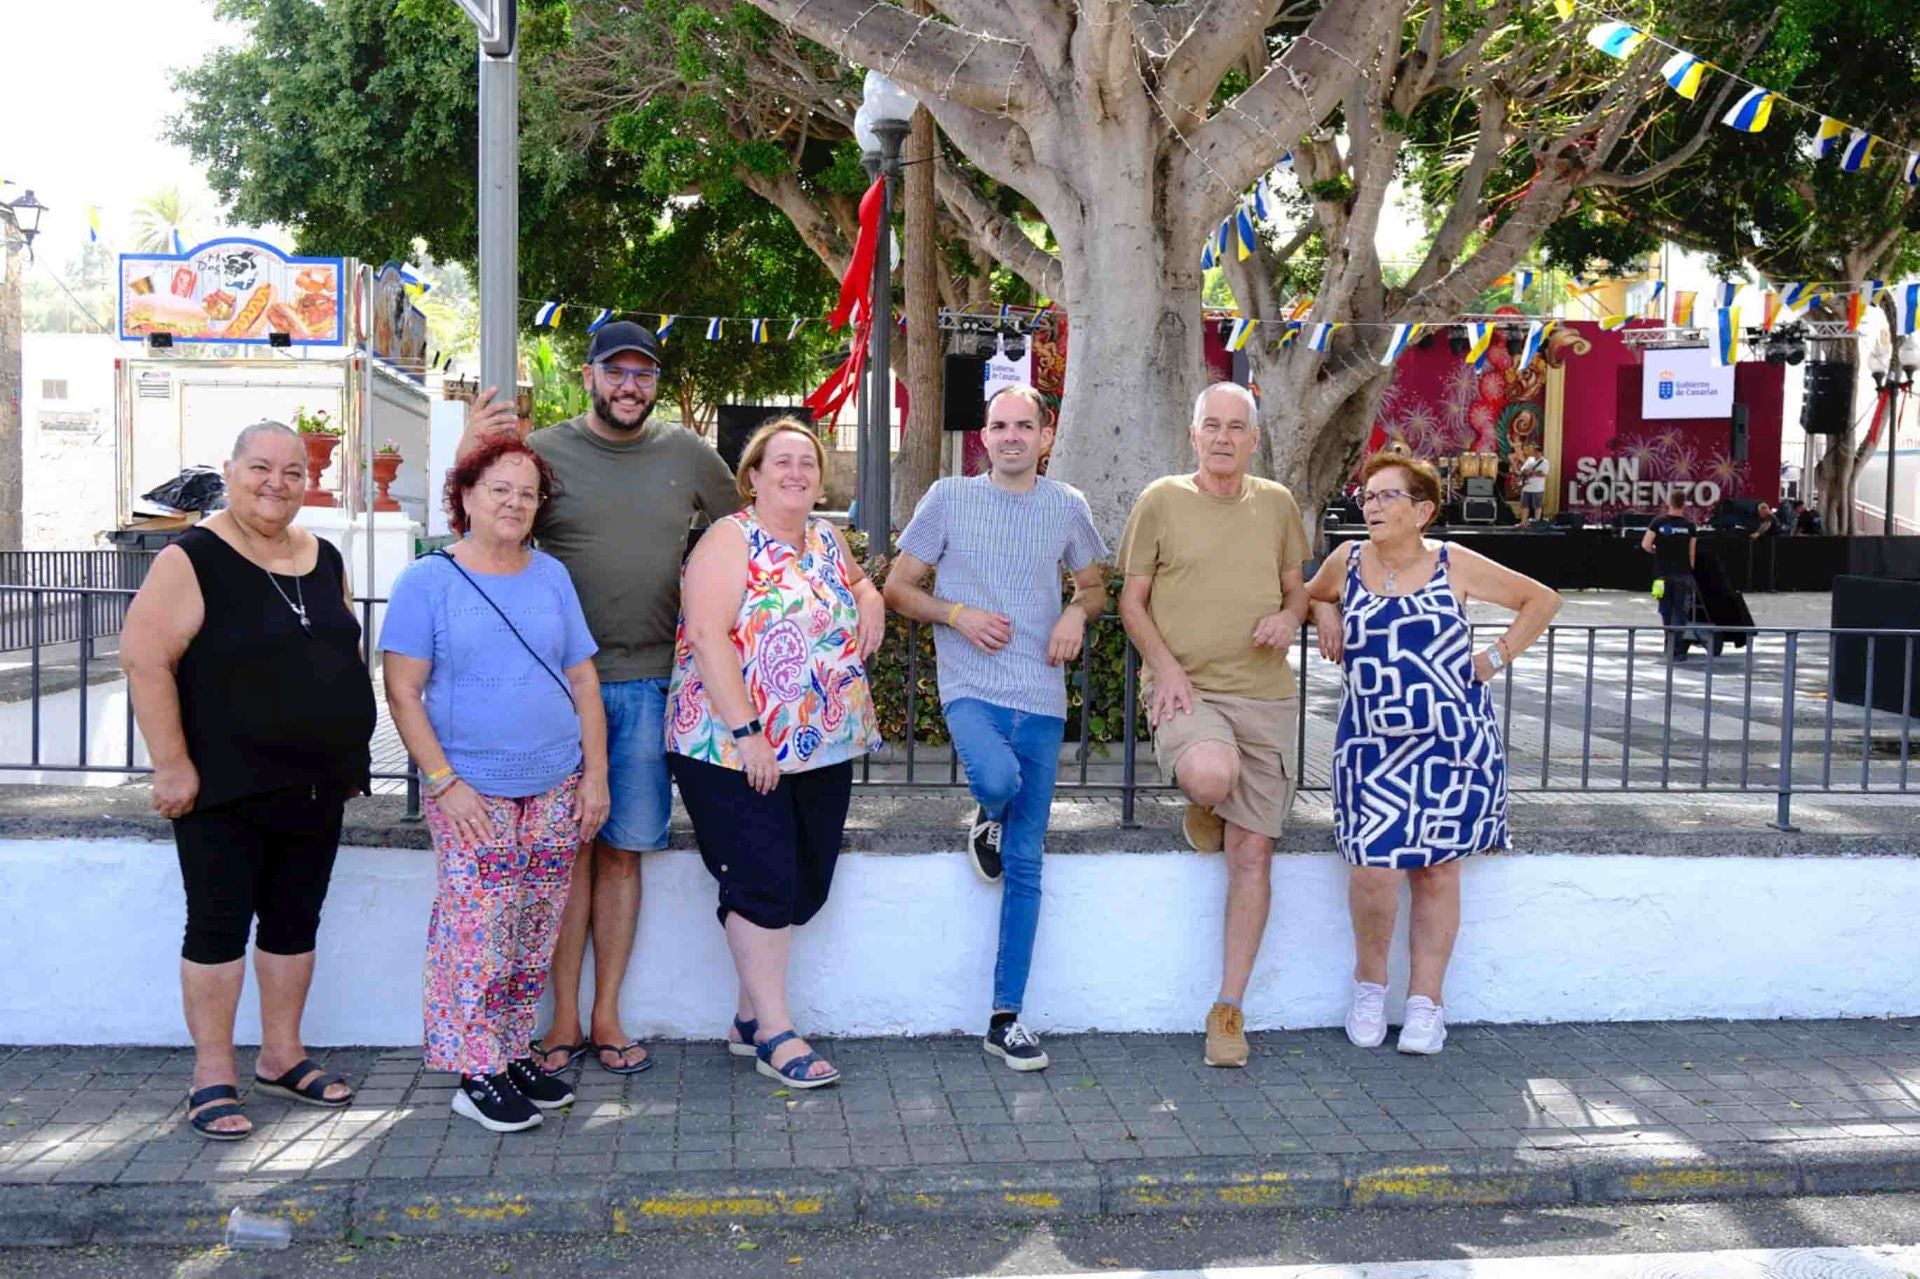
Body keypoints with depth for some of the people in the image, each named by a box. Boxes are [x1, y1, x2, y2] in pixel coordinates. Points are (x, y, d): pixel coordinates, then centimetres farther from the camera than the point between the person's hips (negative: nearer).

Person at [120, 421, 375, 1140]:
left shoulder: (324, 560, 10)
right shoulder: (193, 560, -10)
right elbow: (144, 658, -15)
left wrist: (350, 756, 15)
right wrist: (171, 765, -18)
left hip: (316, 786, 6)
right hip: (225, 789, -6)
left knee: (295, 921, 13)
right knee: (220, 925, 1)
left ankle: (281, 1057, 27)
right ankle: (212, 1077, 12)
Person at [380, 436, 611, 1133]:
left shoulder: (551, 575, 9)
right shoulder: (428, 580, -3)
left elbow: (583, 680, 11)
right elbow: (402, 691, -6)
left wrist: (596, 774, 6)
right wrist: (445, 781, -13)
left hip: (555, 788, 4)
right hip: (472, 793, -4)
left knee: (535, 933, 8)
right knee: (477, 932, -6)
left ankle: (515, 1051, 22)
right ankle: (478, 1073, 6)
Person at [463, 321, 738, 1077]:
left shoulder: (689, 456, 8)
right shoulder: (545, 450, 0)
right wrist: (469, 461, -15)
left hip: (650, 683, 2)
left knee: (623, 851, 8)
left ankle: (606, 1016, 18)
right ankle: (565, 1019, 13)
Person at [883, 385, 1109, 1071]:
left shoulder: (1067, 507, 9)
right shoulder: (950, 498, 2)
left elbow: (1094, 587, 22)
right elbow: (897, 588, 6)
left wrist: (1078, 613, -1)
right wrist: (957, 614, -12)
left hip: (1041, 698, 3)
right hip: (971, 688, -2)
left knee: (1025, 867, 3)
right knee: (997, 779, -36)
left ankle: (1006, 1019, 12)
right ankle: (989, 821, 4)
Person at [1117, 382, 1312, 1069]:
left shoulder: (1276, 504, 12)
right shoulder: (1161, 500, 3)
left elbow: (1297, 589, 21)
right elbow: (1132, 601, 4)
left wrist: (1290, 617, -3)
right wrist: (1166, 665, -11)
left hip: (1266, 695, 3)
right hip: (1185, 690, -3)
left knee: (1252, 853, 0)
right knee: (1210, 774, -37)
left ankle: (1229, 1008, 11)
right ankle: (1202, 807, 4)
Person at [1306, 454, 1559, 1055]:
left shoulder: (1454, 566, -2)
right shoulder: (1346, 563, 3)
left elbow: (1541, 600, 8)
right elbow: (1314, 594, 27)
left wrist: (1495, 658, 1)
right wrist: (1324, 615, 6)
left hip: (1453, 743, 0)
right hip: (1371, 743, 1)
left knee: (1437, 867, 5)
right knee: (1374, 865, -10)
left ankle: (1425, 1001, 16)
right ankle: (1369, 980, 15)